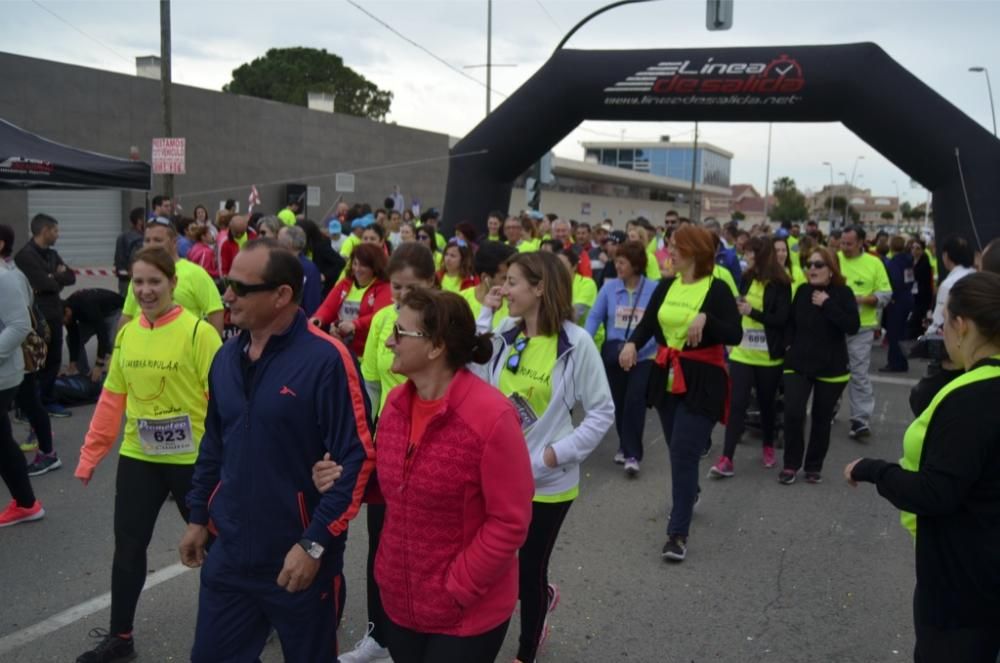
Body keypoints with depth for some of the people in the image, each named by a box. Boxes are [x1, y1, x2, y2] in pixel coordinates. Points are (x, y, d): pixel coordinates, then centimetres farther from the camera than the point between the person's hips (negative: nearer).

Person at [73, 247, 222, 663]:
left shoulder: (199, 332, -14)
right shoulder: (126, 334, 3)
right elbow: (112, 399, 9)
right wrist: (89, 456, 9)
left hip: (192, 459, -5)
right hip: (137, 458, 5)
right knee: (128, 546, 11)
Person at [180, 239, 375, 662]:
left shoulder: (326, 359, -18)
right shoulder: (227, 358, 5)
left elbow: (358, 457, -19)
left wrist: (315, 544, -19)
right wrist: (198, 517, 15)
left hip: (299, 560, -6)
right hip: (229, 554, 6)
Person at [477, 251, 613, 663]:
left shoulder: (576, 343, -14)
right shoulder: (506, 334, 1)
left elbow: (602, 413, -8)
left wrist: (557, 454, -15)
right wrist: (484, 316, -9)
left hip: (547, 481, -5)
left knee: (530, 570, 11)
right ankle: (543, 598, 46)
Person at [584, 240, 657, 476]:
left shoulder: (654, 289, -10)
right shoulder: (609, 287, -4)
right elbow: (595, 316, -4)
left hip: (643, 357, -3)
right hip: (613, 355, 3)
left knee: (634, 402, -13)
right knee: (618, 403, 15)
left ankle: (632, 454, -3)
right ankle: (625, 446, 35)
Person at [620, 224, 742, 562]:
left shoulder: (717, 289, -10)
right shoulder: (665, 287, 7)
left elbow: (735, 336, -15)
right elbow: (647, 324, 4)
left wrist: (706, 318, -31)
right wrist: (632, 343, -17)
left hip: (702, 382, -6)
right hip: (667, 377, 6)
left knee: (684, 453, -9)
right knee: (677, 451, 17)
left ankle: (678, 532, -3)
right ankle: (688, 494, 46)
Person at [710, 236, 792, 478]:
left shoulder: (780, 284, -9)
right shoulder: (747, 278, 6)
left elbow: (782, 319, -15)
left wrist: (752, 311, -21)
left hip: (768, 357, -3)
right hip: (742, 353, 3)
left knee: (766, 403, 12)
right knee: (737, 404, -4)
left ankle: (768, 447, 34)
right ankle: (726, 459, -7)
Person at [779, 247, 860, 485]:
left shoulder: (843, 293, -7)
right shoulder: (802, 291, 2)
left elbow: (853, 326, -19)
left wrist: (827, 304, -22)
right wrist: (789, 345, 0)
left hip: (831, 367, -1)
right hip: (798, 363, 2)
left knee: (822, 419, 8)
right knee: (793, 414, -10)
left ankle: (814, 466, 24)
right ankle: (791, 463, 7)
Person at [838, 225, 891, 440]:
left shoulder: (874, 263, -1)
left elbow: (885, 293, -2)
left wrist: (862, 299, -17)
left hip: (860, 328, -2)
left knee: (859, 373, -2)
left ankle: (861, 419, 2)